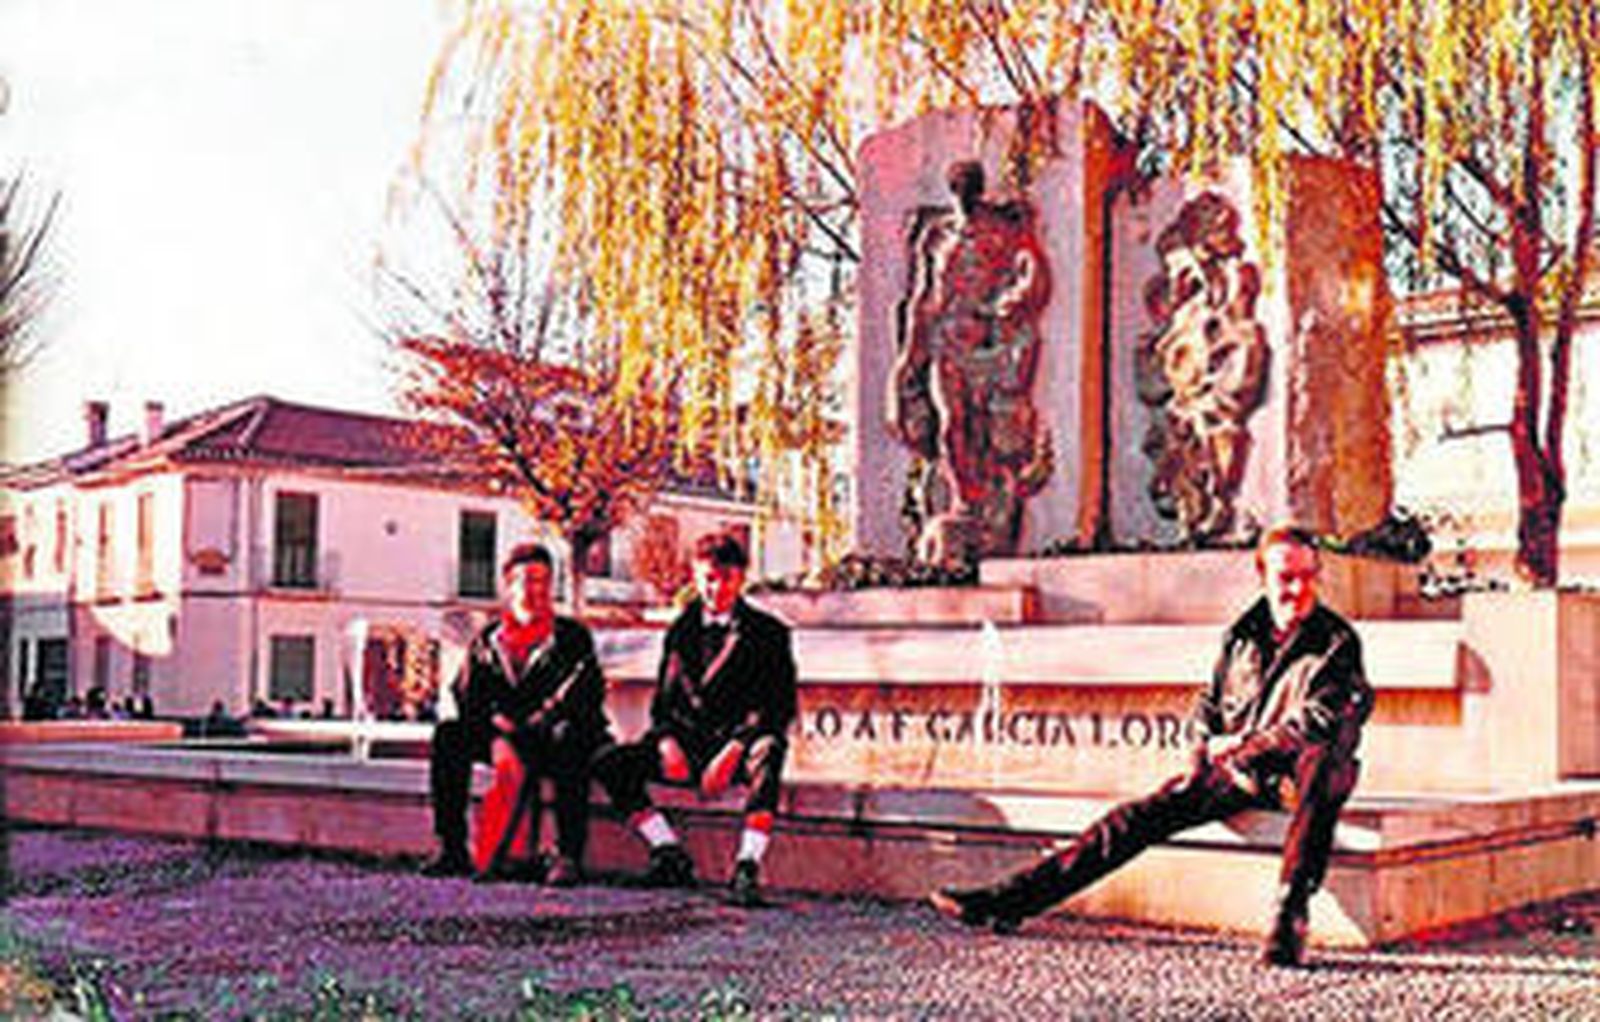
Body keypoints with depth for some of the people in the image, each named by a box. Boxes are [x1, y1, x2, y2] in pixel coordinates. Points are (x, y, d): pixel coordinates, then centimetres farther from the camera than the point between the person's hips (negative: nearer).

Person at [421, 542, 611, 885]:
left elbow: (584, 699, -15)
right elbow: (468, 700, 0)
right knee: (448, 735, -19)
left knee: (568, 734, -37)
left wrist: (517, 733, -23)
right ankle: (453, 850, -17)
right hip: (504, 741, 4)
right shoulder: (487, 641, 8)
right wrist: (496, 740, -20)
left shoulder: (572, 636, -2)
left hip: (553, 741, -3)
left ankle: (569, 856, -40)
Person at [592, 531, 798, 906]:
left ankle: (747, 868, -37)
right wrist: (667, 741, -9)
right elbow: (663, 700, 14)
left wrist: (732, 750, -21)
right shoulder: (681, 631, 14)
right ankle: (670, 854, -9)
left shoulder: (768, 632, 2)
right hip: (687, 743, 4)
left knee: (767, 753, -39)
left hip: (740, 745, -4)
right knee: (609, 763, -17)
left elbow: (780, 707, -7)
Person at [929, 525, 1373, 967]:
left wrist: (1241, 744, -11)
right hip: (1235, 770, 5)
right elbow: (1209, 705, 24)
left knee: (1320, 763, -42)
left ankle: (1290, 914, -41)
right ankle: (1011, 899, -9)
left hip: (1294, 772, -5)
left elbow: (1317, 724, -15)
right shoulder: (1243, 636, 12)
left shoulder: (1336, 641, -5)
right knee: (1139, 817, -9)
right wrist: (1212, 749, 3)